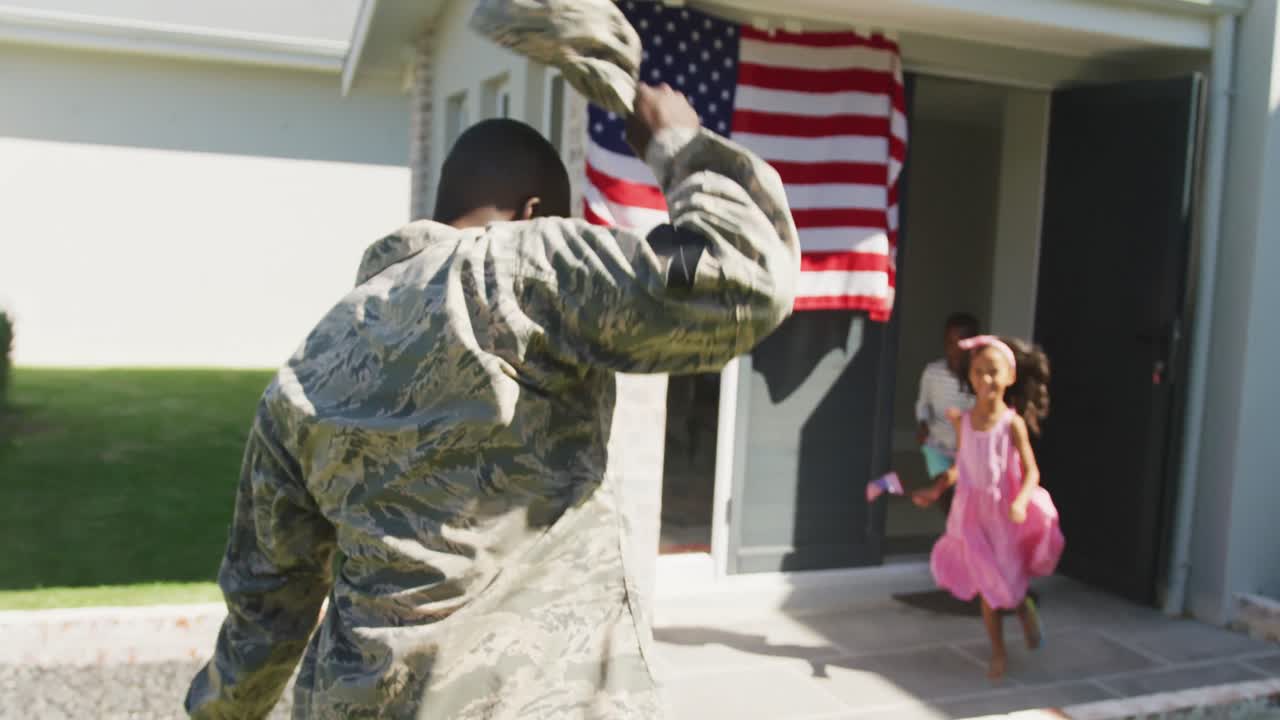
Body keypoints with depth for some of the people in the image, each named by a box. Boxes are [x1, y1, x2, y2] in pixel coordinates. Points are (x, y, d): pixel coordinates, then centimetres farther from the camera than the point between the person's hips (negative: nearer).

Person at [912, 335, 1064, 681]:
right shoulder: (963, 420, -2)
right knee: (987, 588, 10)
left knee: (1009, 583, 9)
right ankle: (998, 652, 24)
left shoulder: (1012, 423, -14)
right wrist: (937, 489, 3)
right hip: (972, 512, 3)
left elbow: (1031, 472, -13)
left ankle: (1024, 607, 45)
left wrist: (1021, 502, -29)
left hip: (1003, 513, -3)